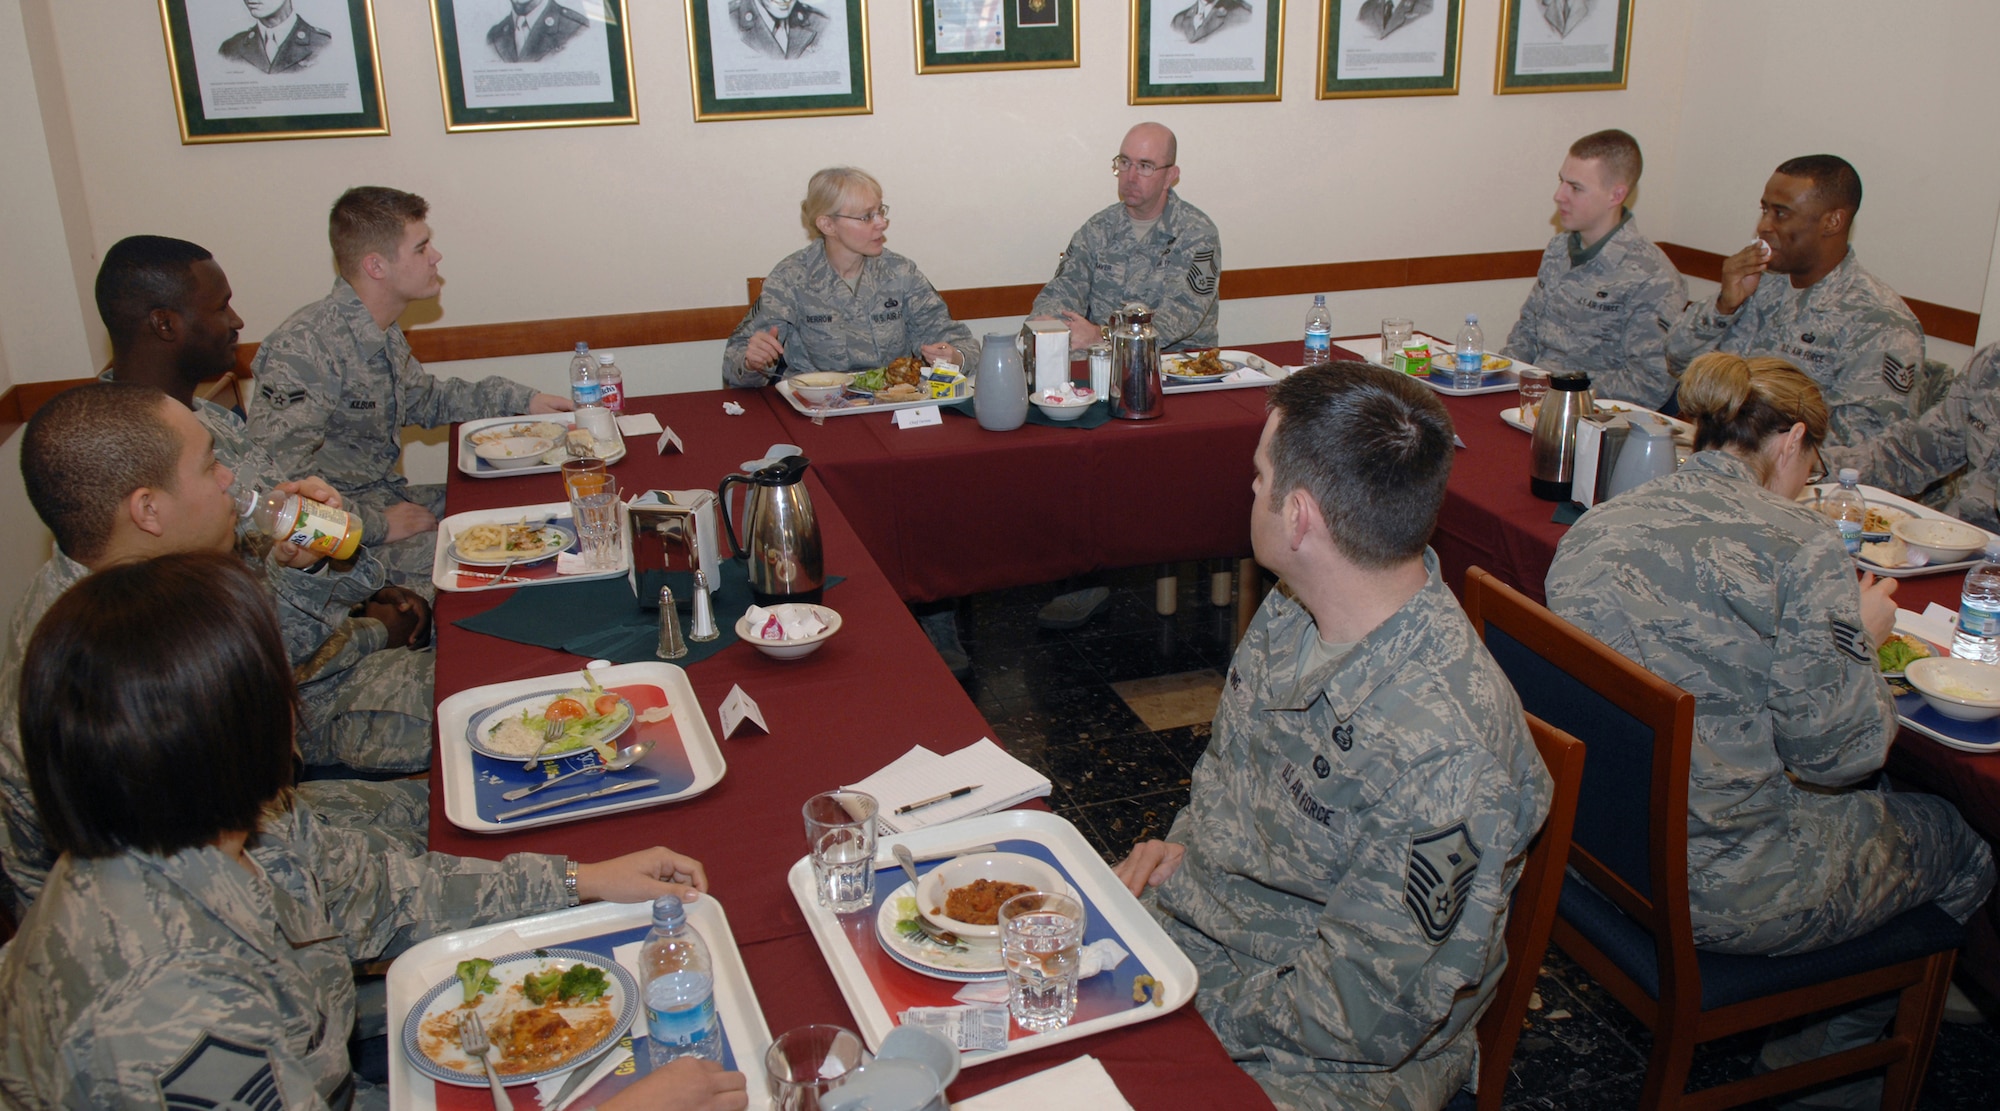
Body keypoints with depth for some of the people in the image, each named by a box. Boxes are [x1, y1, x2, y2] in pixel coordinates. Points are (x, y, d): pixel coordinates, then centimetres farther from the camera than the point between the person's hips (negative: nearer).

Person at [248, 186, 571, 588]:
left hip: (387, 499, 9)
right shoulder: (302, 350, -24)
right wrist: (378, 526, -22)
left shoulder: (385, 332, 6)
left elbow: (425, 399, 26)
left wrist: (521, 399, 18)